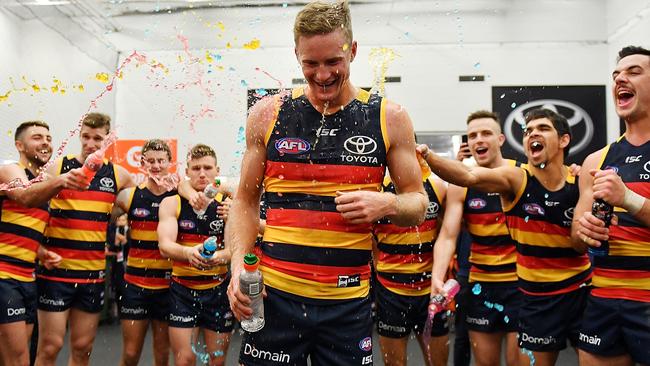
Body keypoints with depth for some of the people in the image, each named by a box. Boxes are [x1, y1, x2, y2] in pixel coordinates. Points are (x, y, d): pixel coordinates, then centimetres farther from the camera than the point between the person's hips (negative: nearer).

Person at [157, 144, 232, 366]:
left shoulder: (228, 204, -1)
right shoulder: (171, 204, -3)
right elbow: (165, 246, -16)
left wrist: (220, 256, -34)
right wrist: (189, 252, -38)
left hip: (219, 289, 1)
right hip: (183, 290, -1)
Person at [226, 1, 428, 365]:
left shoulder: (389, 118, -1)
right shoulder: (268, 114, 1)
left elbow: (418, 204, 5)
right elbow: (246, 202, 8)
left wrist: (386, 204, -16)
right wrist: (239, 263, -8)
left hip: (348, 300, 0)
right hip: (273, 294, 1)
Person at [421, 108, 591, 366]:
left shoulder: (580, 181, -6)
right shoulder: (516, 179, -12)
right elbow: (468, 176, -31)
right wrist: (427, 156, -46)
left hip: (582, 291, 2)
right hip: (538, 297, -1)